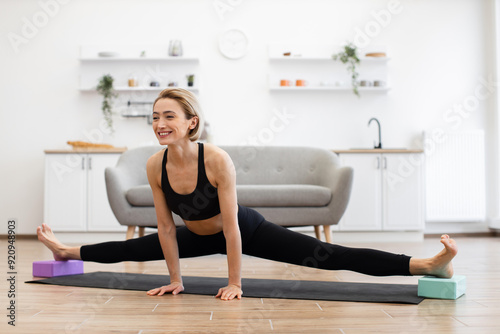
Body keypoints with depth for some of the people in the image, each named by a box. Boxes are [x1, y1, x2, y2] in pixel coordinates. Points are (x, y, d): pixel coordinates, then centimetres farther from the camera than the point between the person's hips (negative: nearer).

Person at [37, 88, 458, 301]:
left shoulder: (217, 159, -35)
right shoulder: (154, 166, -20)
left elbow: (231, 226, -29)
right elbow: (166, 228, -9)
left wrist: (235, 282, -23)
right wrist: (175, 279, -4)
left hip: (248, 229, -5)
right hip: (199, 236, 5)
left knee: (329, 256, -18)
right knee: (133, 249, 18)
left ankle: (428, 265, -24)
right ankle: (67, 251, 46)